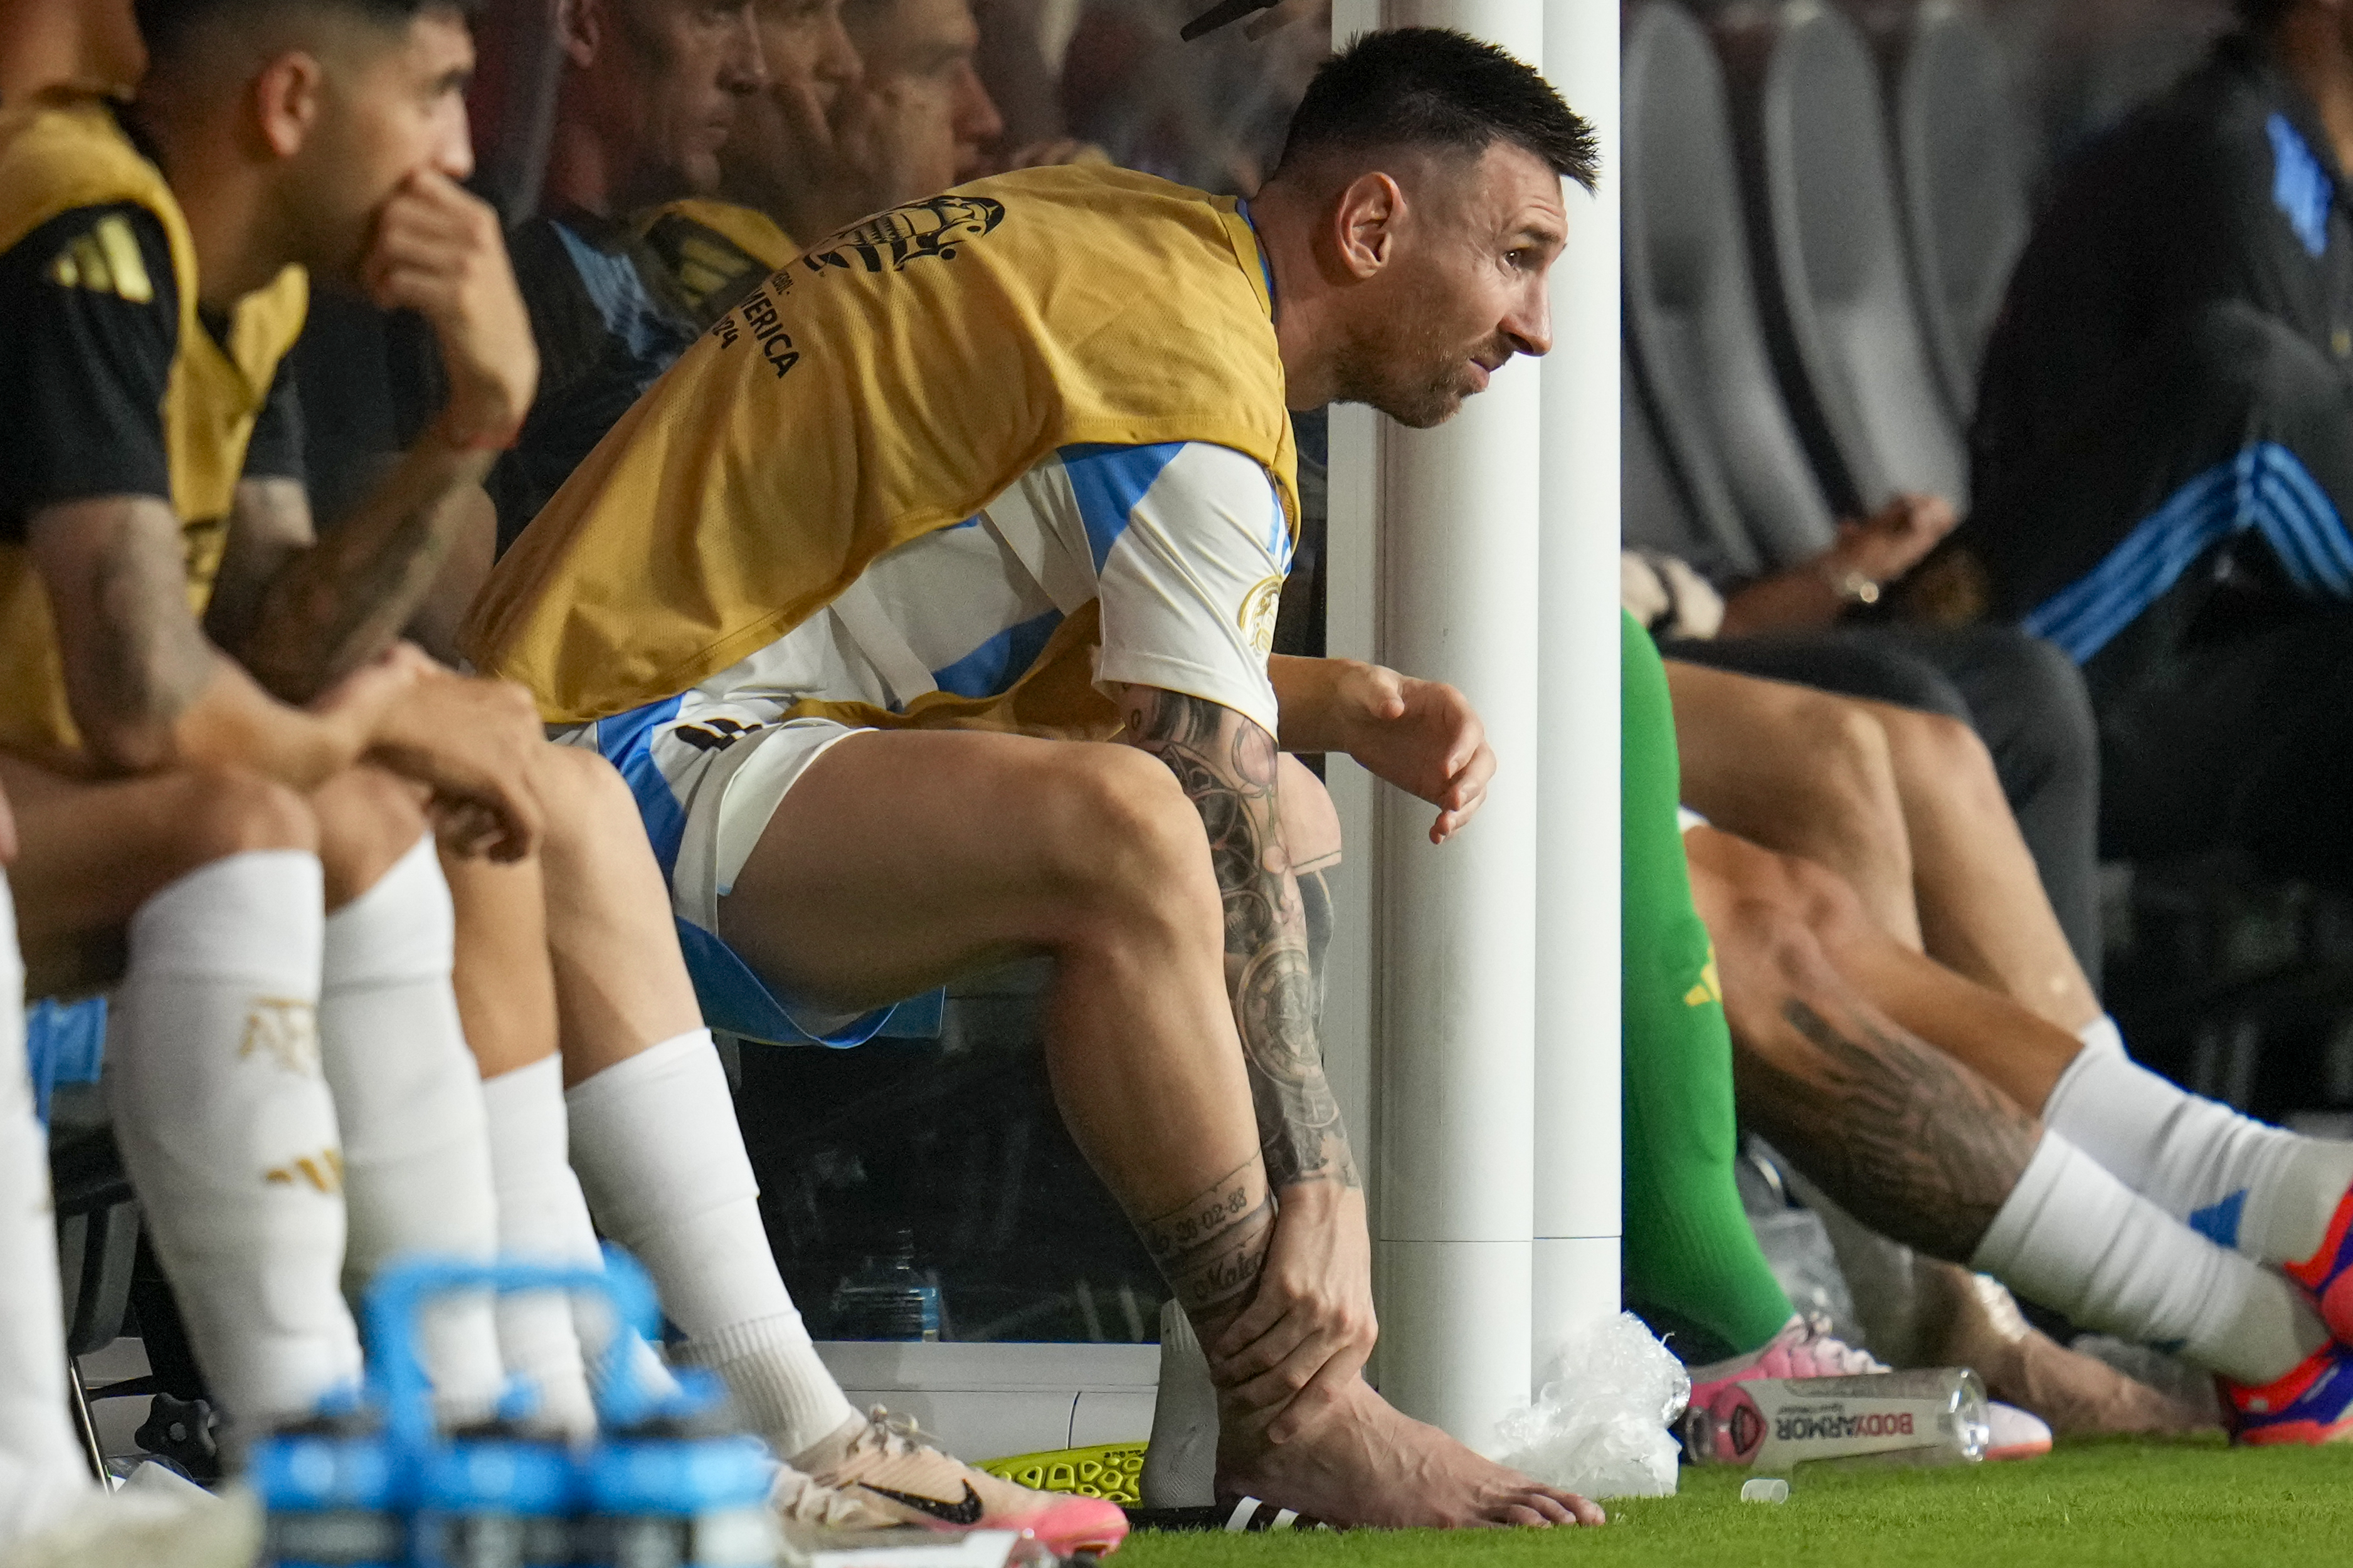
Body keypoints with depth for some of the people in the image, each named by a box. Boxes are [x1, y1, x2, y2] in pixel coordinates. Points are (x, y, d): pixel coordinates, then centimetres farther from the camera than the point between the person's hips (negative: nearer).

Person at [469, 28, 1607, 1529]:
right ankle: (1296, 1420, -25)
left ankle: (1278, 1381, 3)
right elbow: (1223, 856, -21)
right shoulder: (1194, 379, -17)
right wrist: (1326, 1193, -22)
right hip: (637, 765, -11)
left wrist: (1328, 700, 9)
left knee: (1282, 810, 14)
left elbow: (1133, 660, 24)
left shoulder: (1130, 238, 12)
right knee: (1123, 826, -34)